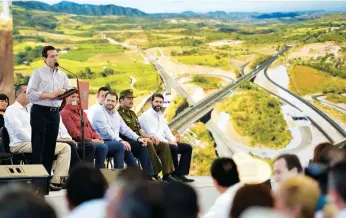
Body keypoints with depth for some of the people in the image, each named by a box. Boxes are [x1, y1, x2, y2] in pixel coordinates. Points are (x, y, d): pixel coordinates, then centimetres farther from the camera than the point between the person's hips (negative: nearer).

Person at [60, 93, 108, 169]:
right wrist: (91, 140, -15)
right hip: (79, 142, -8)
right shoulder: (65, 113, -5)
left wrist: (97, 139, 3)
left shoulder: (81, 112, 24)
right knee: (103, 147, -26)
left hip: (91, 141, 8)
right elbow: (74, 132, -13)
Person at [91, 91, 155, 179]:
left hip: (116, 142, 9)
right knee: (121, 146, -35)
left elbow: (125, 129, 15)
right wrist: (121, 141, -30)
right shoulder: (99, 112, -8)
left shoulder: (116, 113, 17)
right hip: (103, 142, -8)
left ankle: (149, 175, -2)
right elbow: (106, 131, -21)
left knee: (141, 144, -1)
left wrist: (138, 138, 0)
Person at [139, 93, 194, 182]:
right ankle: (174, 175, -20)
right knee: (173, 148, -33)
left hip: (163, 142, 9)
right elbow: (152, 134, -17)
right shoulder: (146, 115, -7)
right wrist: (167, 142, -20)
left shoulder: (160, 115, 21)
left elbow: (166, 130, 16)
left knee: (187, 147, -1)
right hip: (154, 144, -9)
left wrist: (173, 140, -4)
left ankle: (180, 174, -8)